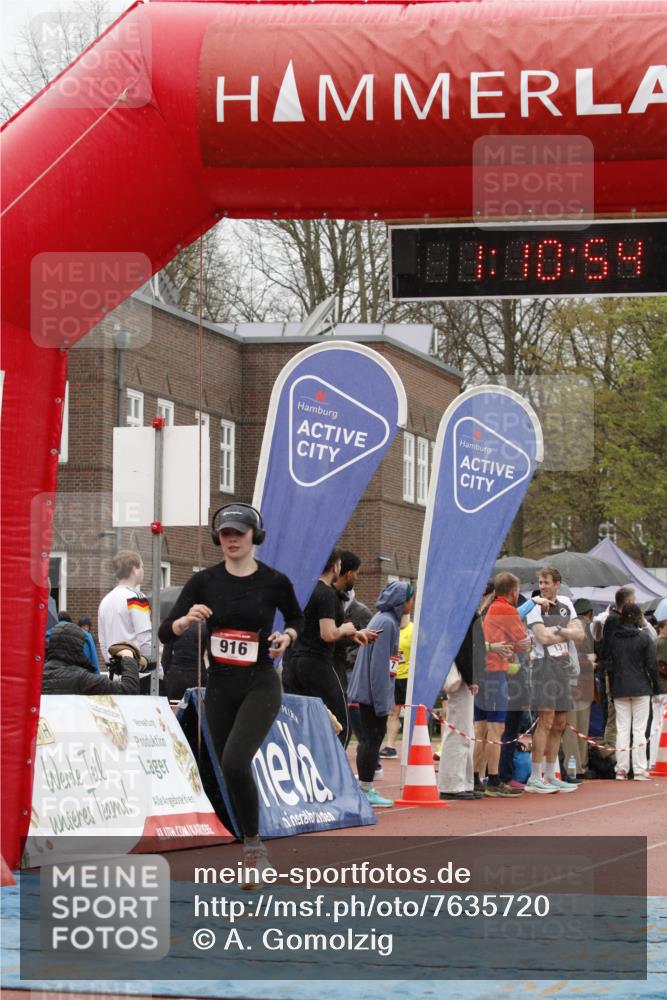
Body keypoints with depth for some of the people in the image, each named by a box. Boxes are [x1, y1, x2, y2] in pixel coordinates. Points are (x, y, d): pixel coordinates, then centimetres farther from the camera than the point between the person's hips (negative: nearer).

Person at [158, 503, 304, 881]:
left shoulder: (275, 581, -5)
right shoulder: (204, 581, -2)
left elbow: (297, 618, 15)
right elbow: (166, 633, -4)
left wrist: (287, 637, -6)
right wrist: (187, 619, -25)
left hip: (260, 685, -4)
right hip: (220, 687, 4)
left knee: (235, 761, -25)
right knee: (231, 770, 11)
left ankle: (253, 845, -9)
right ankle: (252, 851, 30)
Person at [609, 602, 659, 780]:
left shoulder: (613, 638, 3)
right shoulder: (644, 638, -7)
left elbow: (609, 665, 5)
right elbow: (651, 665, -7)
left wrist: (613, 688, 12)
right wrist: (655, 686, 4)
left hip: (619, 690, 3)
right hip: (641, 689, -3)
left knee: (622, 730, 6)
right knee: (639, 729, 0)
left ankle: (621, 769, 4)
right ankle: (639, 770, -3)